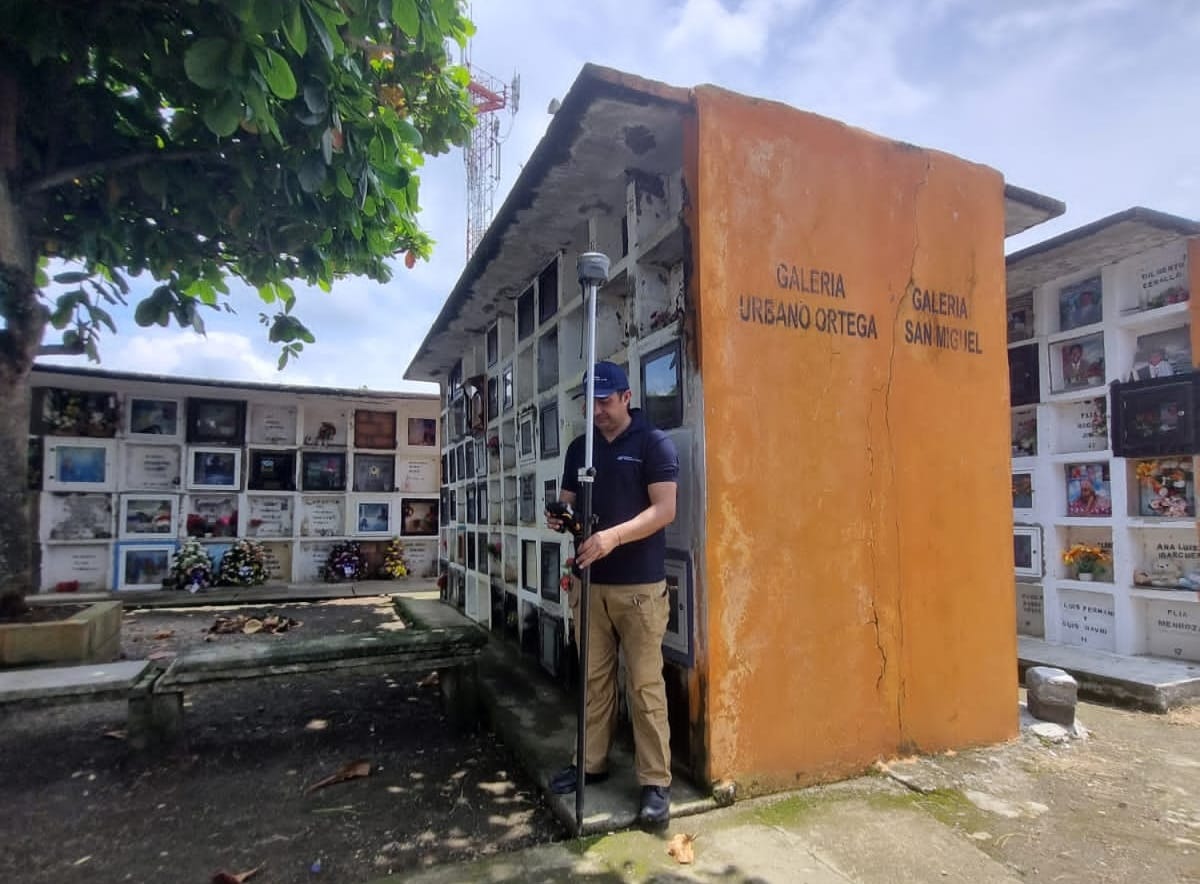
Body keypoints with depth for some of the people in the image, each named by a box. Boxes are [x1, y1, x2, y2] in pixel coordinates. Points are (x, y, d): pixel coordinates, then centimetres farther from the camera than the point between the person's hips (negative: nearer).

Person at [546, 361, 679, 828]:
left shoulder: (654, 443, -5)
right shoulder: (579, 448, 12)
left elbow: (664, 510, -13)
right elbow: (568, 503, 15)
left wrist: (614, 536, -27)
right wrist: (559, 517, -9)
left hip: (640, 585, -5)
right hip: (589, 582, 5)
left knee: (646, 685, 0)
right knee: (594, 678, 13)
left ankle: (656, 782, 11)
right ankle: (591, 763, 28)